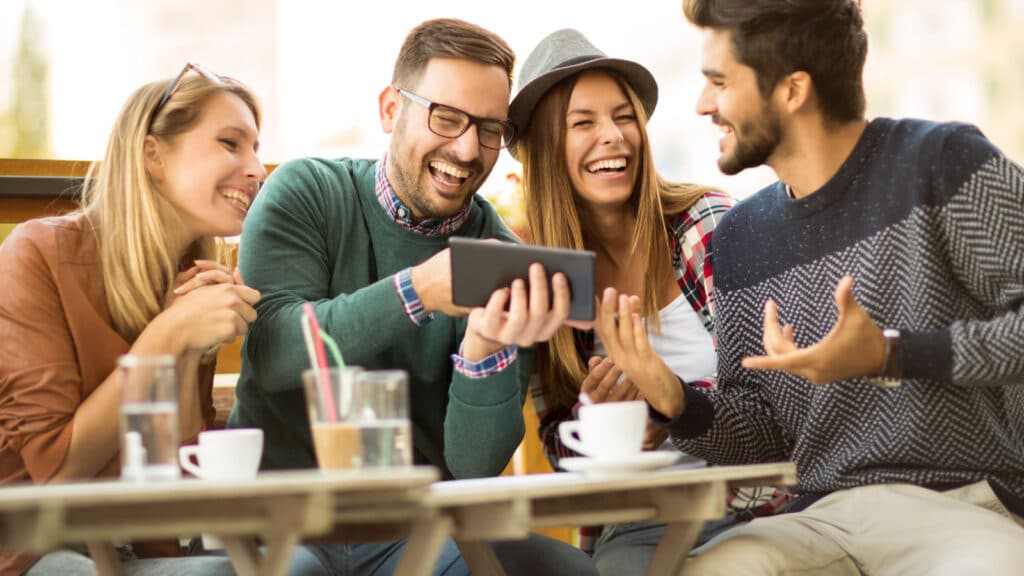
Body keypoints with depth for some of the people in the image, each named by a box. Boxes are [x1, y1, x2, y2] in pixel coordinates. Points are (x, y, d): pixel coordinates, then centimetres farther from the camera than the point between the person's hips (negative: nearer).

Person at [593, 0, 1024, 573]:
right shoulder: (741, 236, 15)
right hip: (826, 518, 5)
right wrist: (678, 403, -4)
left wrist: (892, 357, -19)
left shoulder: (938, 161, -2)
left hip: (970, 507, -4)